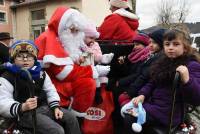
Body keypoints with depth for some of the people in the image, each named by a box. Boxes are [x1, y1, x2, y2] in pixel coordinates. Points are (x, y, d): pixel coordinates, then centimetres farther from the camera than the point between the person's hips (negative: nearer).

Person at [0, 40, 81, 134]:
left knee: (71, 118, 0)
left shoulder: (40, 73, 11)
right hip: (25, 113, -7)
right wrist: (22, 107, -33)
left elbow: (50, 91, 16)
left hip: (44, 107, 7)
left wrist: (56, 107, 0)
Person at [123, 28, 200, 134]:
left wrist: (187, 80, -39)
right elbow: (152, 83, 17)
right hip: (153, 102, 8)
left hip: (169, 112, -8)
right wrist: (142, 95, -2)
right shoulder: (164, 61, 10)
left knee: (129, 118, -16)